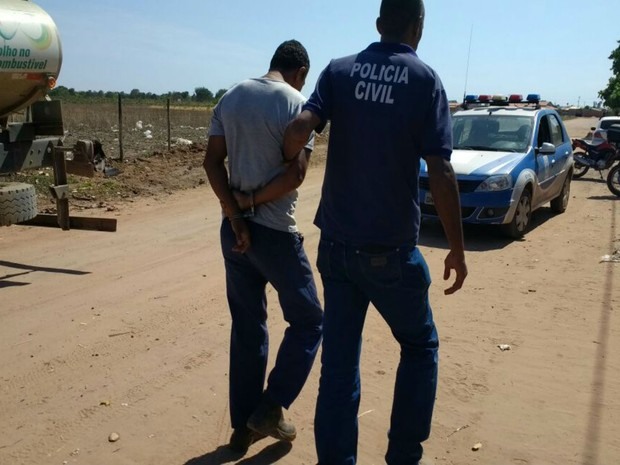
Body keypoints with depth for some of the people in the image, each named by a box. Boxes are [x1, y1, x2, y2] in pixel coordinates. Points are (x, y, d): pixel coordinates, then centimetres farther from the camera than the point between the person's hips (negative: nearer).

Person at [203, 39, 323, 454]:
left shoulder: (231, 98, 9)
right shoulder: (297, 104, -8)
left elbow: (212, 162, 2)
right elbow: (295, 172, -19)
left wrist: (237, 215, -4)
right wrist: (252, 201, -7)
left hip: (234, 229, 6)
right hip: (275, 232, -6)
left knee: (247, 328, 15)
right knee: (309, 321, 12)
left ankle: (243, 426, 22)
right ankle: (269, 409, 11)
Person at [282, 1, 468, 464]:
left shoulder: (339, 70, 3)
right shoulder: (425, 80, -5)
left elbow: (299, 129, -13)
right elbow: (441, 174, -11)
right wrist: (458, 249, -3)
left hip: (337, 244, 3)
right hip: (392, 249, -2)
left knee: (338, 361, 10)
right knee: (420, 346, 19)